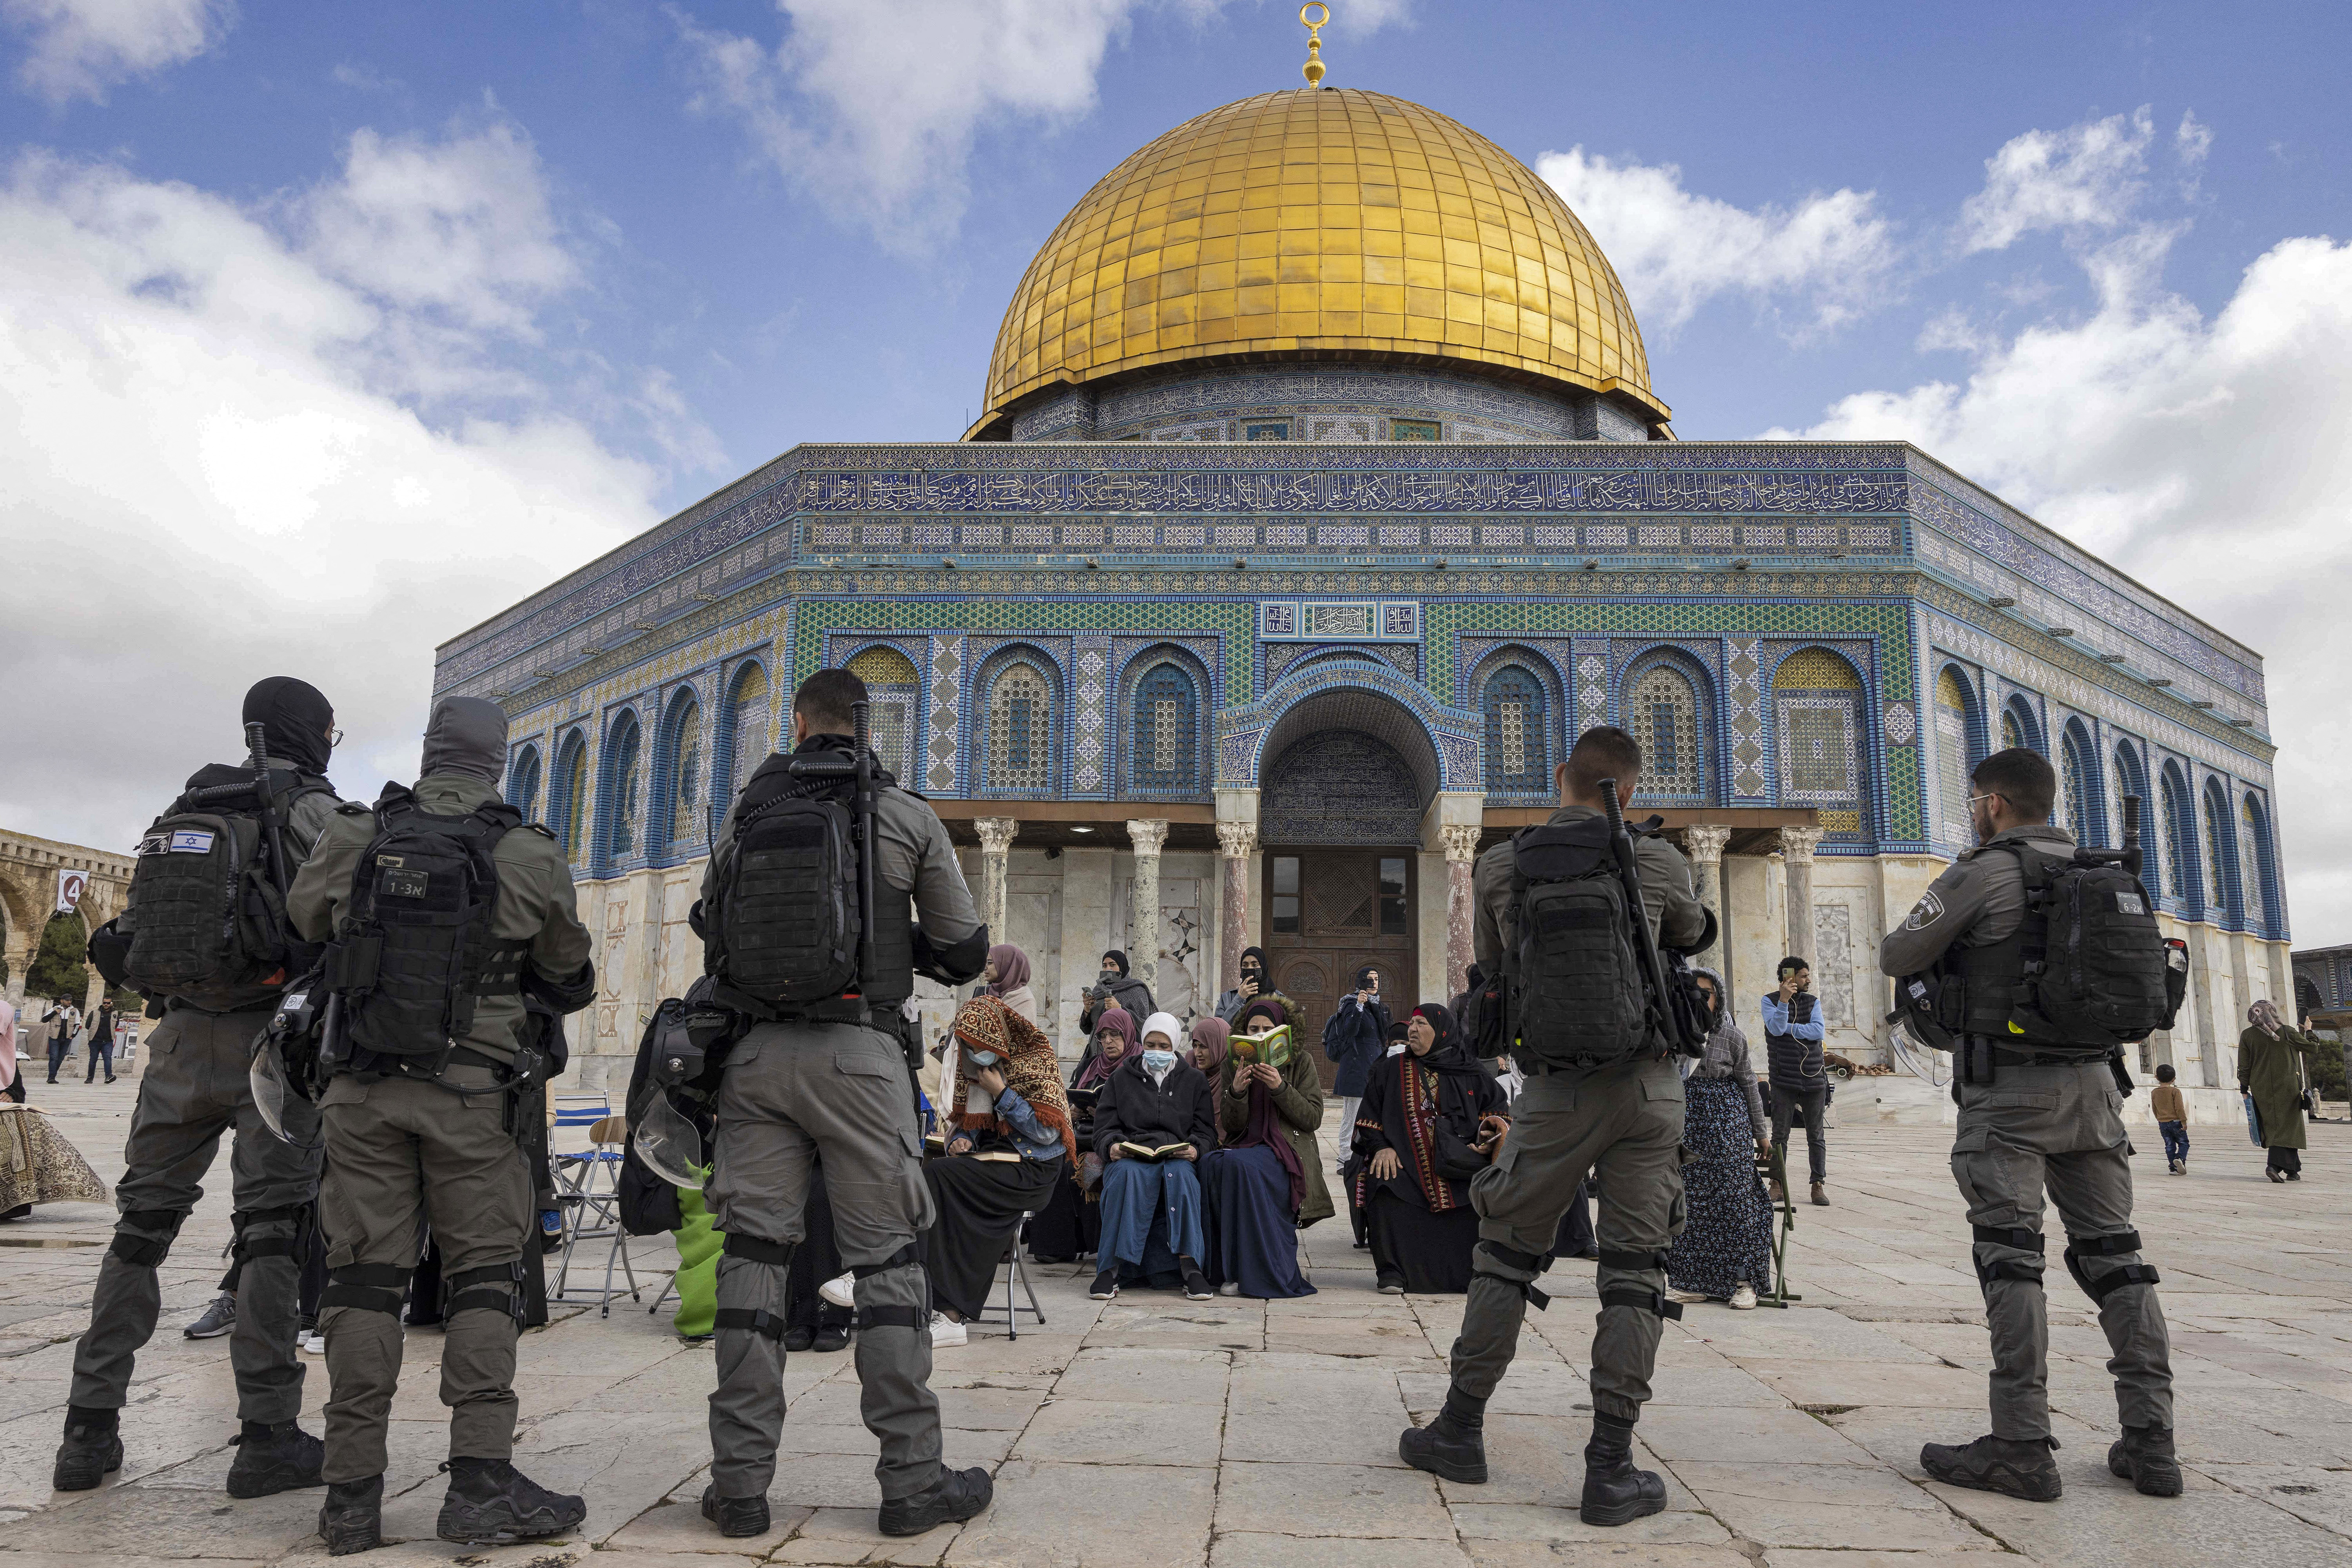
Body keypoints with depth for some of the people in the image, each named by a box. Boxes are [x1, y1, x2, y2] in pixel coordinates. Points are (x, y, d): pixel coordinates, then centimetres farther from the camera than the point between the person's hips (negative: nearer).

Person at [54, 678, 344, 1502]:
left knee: (143, 1223, 13)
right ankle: (267, 1438, -2)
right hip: (271, 1035, -6)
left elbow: (137, 923, 15)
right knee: (274, 1231, -3)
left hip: (181, 1035, 6)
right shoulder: (309, 808, -5)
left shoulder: (183, 807, 15)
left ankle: (91, 1431, 16)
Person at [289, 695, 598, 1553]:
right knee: (483, 1277, 5)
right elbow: (569, 981, 7)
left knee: (364, 1275, 7)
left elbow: (305, 919, 20)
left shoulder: (353, 838, 0)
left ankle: (353, 1491, 10)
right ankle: (481, 1481, 0)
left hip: (364, 1089, 3)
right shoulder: (529, 858, -6)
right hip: (470, 1094, -2)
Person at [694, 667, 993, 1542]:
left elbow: (712, 943, 19)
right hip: (858, 1051, -2)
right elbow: (965, 952, 6)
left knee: (753, 1254, 7)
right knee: (887, 1257, 3)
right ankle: (913, 1482, 7)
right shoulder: (906, 816, 2)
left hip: (755, 1051, 3)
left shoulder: (742, 815, 10)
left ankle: (740, 1484, 12)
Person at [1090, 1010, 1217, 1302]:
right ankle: (1111, 1268, -36)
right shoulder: (1121, 1077, 18)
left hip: (1178, 1157, 0)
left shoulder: (1195, 1080, 19)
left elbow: (1206, 1131, 13)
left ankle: (1190, 1266, -38)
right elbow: (1104, 1128, 11)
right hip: (1129, 1155, 0)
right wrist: (1112, 1146, -12)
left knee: (1180, 1174, -37)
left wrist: (1195, 1149, -10)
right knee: (1128, 1175, -37)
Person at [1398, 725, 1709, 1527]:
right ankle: (1610, 1469, 8)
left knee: (1505, 1256, 14)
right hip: (1650, 1085, 0)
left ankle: (1461, 1430, 22)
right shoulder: (1658, 864, -1)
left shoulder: (1499, 868, 0)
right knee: (1635, 1272, 6)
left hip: (1557, 1093, 0)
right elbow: (1691, 936, 20)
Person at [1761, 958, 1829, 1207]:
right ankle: (1777, 1184, 6)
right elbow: (1776, 1028, -15)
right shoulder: (1770, 1000, 1)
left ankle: (1819, 1185, 10)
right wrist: (1784, 1000, -25)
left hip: (1814, 1078, 3)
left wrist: (1787, 1027, -8)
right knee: (1780, 1135, 0)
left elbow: (1818, 1031, -5)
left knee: (1816, 1135, 5)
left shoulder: (1813, 1002, 10)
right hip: (1784, 1079, -2)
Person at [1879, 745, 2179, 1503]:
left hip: (2010, 1089, -6)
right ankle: (2151, 1441, 10)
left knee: (2011, 1255, -5)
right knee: (2113, 1253, 9)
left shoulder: (1982, 872, -8)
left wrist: (1899, 939, 18)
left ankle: (2021, 1448, -5)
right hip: (2093, 1083, 7)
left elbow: (1898, 957, -6)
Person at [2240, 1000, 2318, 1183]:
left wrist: (2244, 1089, 6)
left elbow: (2244, 1066, 0)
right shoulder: (2286, 1031, -4)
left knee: (2273, 1127, 12)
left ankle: (2292, 1170, 18)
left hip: (2261, 1089, 2)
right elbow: (2310, 1046, 9)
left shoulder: (2247, 1036, 0)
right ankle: (2274, 1165, -19)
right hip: (2287, 1087, -2)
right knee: (2287, 1126, -1)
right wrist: (2310, 1032, 29)